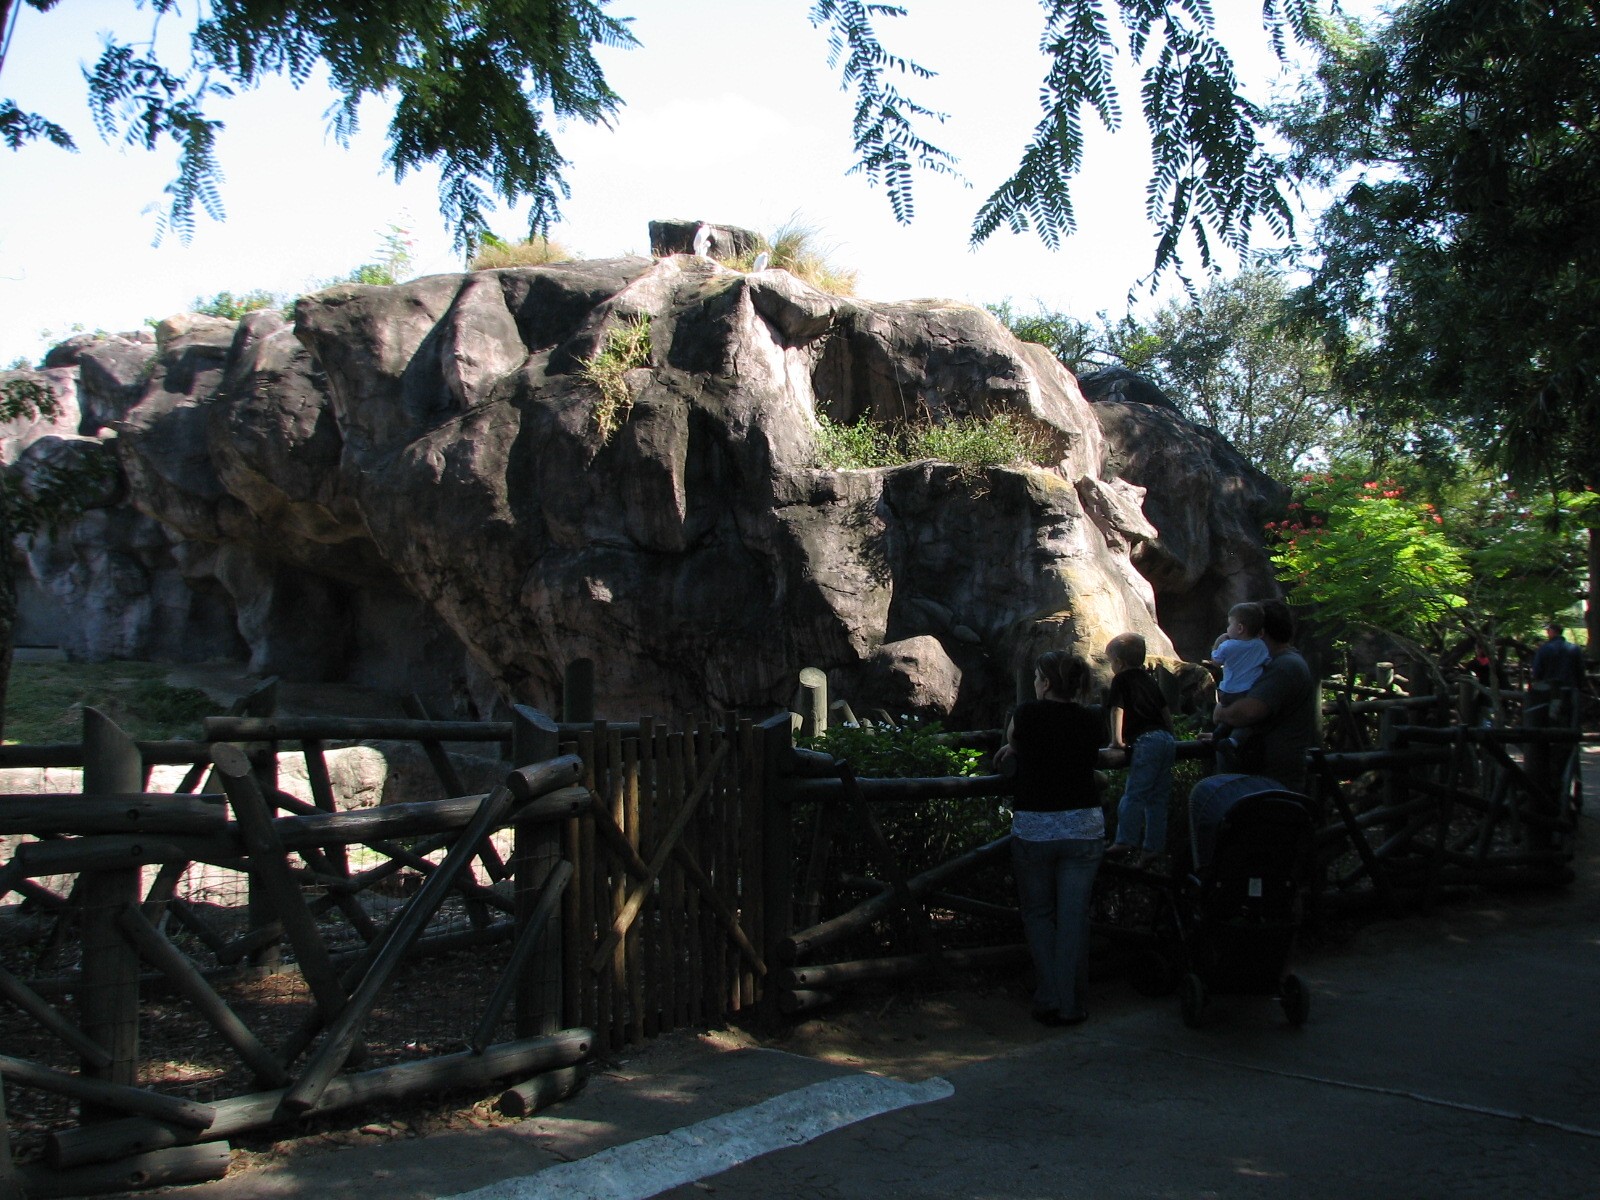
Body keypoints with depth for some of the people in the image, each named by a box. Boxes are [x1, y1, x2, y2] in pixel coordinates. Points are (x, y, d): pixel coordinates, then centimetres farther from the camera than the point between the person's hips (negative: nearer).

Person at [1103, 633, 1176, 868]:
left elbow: (1117, 709, -5)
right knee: (1158, 797, 7)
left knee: (1134, 794, -8)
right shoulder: (1148, 679, 24)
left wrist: (1117, 740, 0)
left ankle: (1126, 843, -10)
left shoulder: (1121, 680, 4)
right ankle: (1153, 847, 8)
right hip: (1167, 740, 8)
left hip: (1146, 741, -8)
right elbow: (1166, 711, 26)